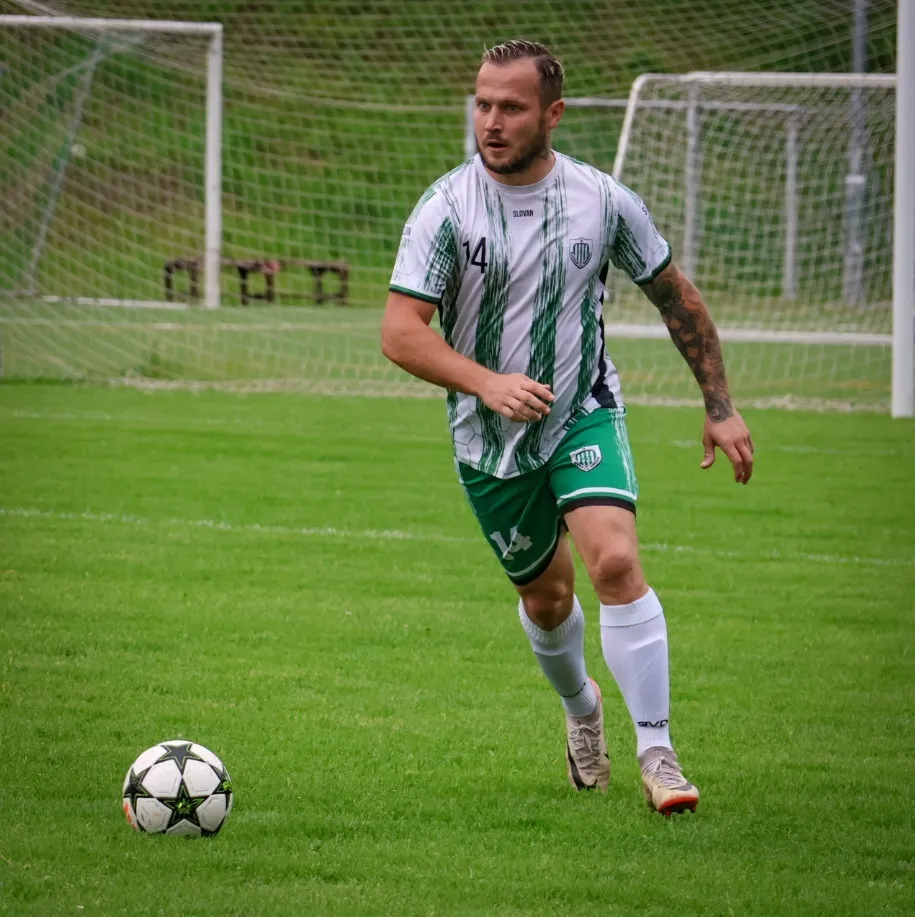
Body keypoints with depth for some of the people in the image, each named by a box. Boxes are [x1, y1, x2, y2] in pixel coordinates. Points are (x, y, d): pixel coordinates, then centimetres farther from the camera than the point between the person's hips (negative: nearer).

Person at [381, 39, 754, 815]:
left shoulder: (603, 201, -9)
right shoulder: (446, 210, -15)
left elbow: (678, 299, 5)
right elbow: (399, 333, -20)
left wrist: (721, 408, 5)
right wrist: (487, 384, -35)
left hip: (585, 414, -1)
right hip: (490, 439, 1)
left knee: (615, 560, -23)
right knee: (546, 595, 13)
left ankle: (657, 753, -17)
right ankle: (580, 705, 46)